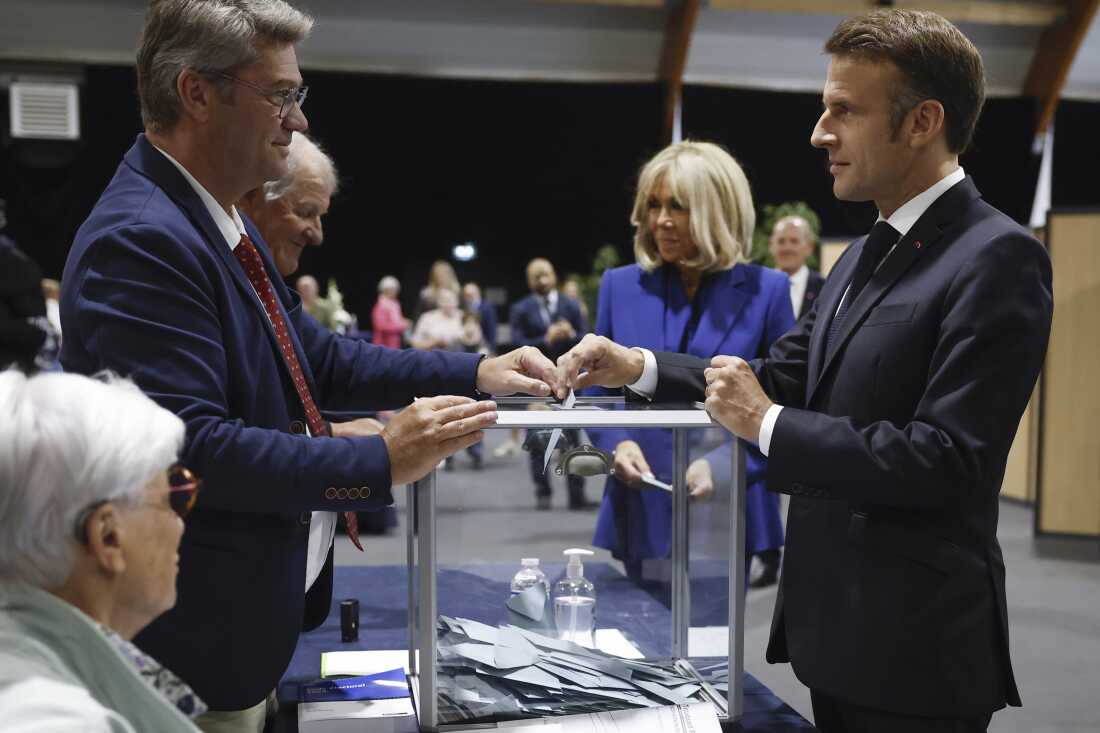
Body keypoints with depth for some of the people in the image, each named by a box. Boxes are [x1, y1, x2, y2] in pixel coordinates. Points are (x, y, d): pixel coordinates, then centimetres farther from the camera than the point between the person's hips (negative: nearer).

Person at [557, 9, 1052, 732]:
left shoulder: (997, 258, -17)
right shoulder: (866, 255, 12)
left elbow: (945, 461, -24)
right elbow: (787, 374, 13)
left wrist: (767, 423, -18)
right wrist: (637, 368, 1)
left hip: (915, 649, -8)